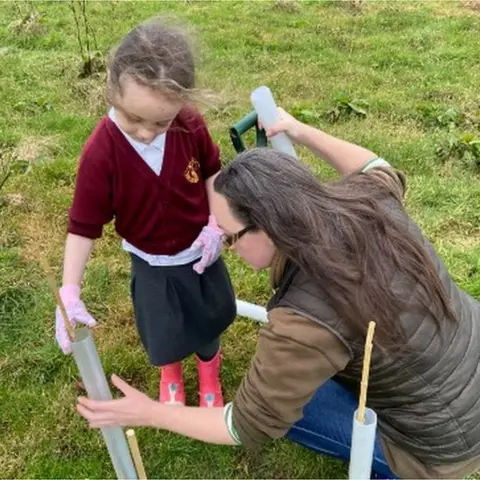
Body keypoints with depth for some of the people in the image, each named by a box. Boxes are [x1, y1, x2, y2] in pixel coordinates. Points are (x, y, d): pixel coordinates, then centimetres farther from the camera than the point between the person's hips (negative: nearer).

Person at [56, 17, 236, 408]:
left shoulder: (190, 126, -21)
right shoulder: (101, 153, -29)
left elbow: (212, 171, -1)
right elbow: (83, 226, -21)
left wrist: (216, 225, -11)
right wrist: (69, 291, -26)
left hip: (200, 250, 2)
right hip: (152, 264, -2)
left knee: (209, 321, 22)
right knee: (163, 339, 13)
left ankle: (209, 369, 57)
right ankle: (170, 373, 53)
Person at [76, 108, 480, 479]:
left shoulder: (305, 325, -35)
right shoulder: (369, 202, -18)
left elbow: (252, 426, -19)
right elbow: (381, 172, 9)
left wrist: (147, 413, -9)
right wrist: (302, 132, 11)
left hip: (442, 439, -6)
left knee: (281, 398, 4)